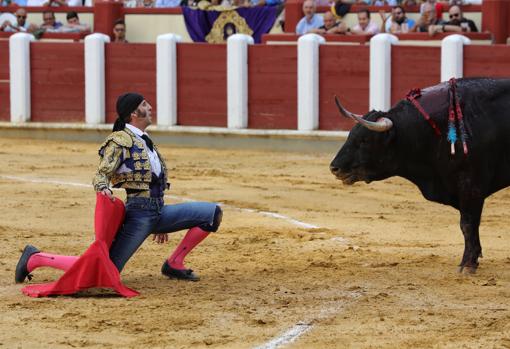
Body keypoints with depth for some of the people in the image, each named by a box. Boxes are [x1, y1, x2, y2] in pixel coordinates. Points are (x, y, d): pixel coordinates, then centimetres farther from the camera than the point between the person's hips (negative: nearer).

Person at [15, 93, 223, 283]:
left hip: (159, 211, 8)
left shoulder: (145, 141, 20)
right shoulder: (120, 141, -6)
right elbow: (101, 174, -15)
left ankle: (174, 265, 7)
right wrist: (104, 189, -39)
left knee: (213, 213, 1)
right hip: (139, 213, -8)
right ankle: (35, 259, -2)